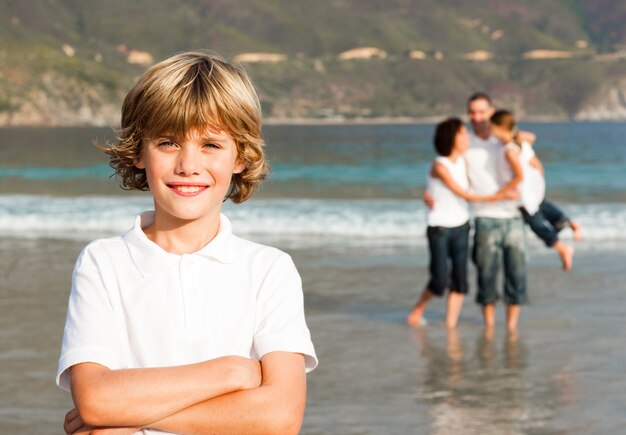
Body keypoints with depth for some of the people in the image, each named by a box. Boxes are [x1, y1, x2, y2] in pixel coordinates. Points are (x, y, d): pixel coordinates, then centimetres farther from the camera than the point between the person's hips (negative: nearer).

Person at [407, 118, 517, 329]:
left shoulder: (463, 161, 1)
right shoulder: (439, 166, -18)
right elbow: (464, 195, -16)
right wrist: (496, 197, -18)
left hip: (461, 226, 6)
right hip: (439, 228, -6)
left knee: (460, 278, -3)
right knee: (439, 281, -7)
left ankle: (451, 324, 1)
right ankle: (418, 310, 19)